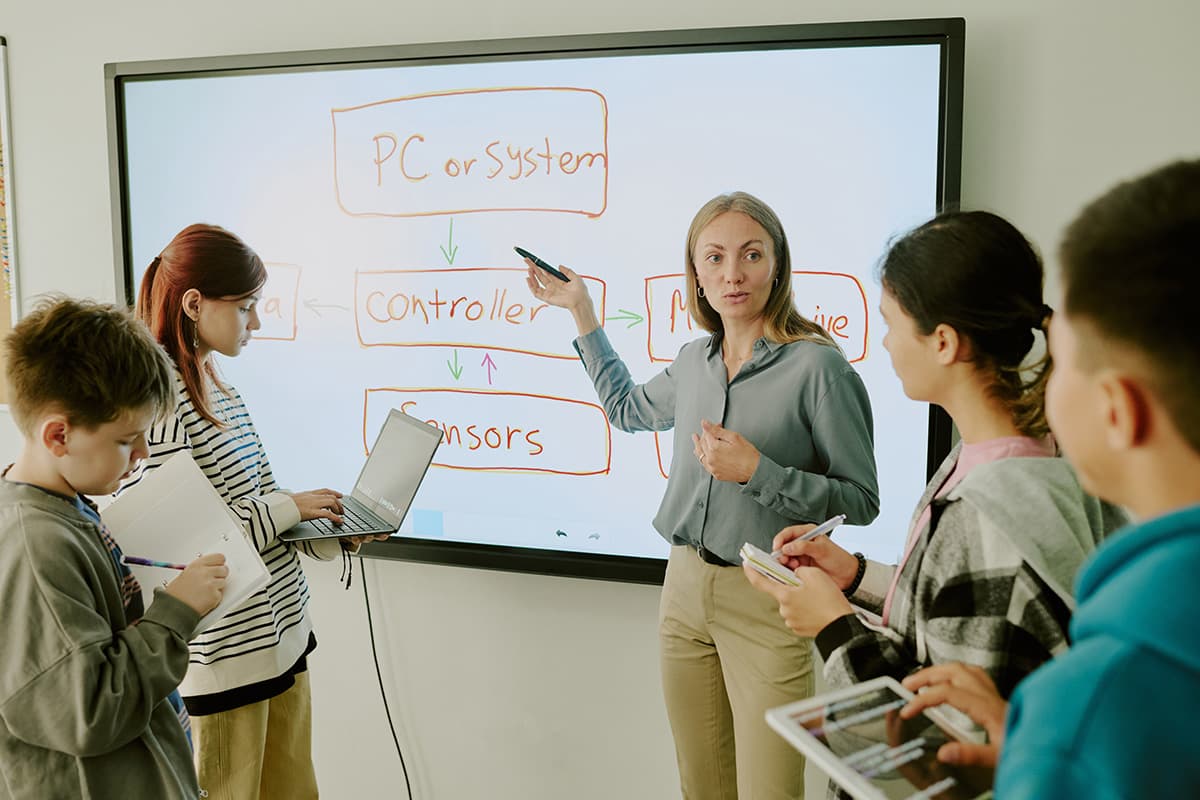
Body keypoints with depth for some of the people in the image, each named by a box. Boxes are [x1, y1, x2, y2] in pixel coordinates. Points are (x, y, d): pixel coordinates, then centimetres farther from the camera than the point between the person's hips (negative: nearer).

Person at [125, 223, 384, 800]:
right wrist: (288, 507, -18)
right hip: (224, 658, -9)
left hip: (280, 637, 9)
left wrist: (331, 538, 3)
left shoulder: (219, 391, 9)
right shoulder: (160, 402, -20)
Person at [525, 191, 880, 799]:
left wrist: (756, 471, -22)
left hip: (767, 602, -6)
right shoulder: (694, 362, 6)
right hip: (686, 587, 6)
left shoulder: (818, 367, -14)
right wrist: (580, 311, 25)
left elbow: (860, 500, -12)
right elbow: (626, 408, 27)